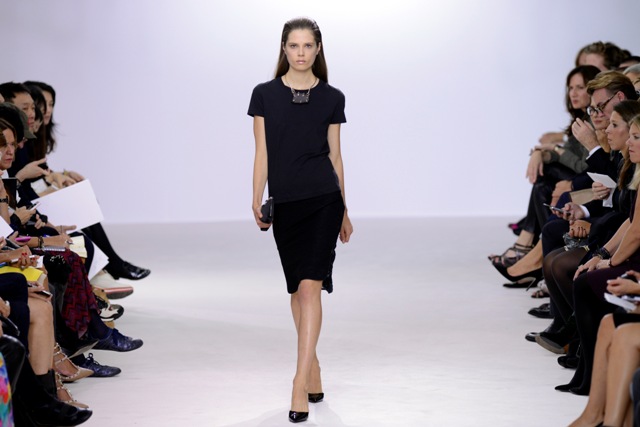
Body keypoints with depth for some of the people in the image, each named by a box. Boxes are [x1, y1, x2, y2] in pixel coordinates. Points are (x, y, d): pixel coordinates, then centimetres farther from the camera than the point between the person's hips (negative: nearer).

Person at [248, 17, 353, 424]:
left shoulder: (332, 98, 3)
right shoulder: (265, 95, 4)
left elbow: (335, 156, 9)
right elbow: (262, 153, 3)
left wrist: (344, 211, 13)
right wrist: (256, 200, -8)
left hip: (322, 200, -2)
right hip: (286, 204, 2)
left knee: (310, 287, -13)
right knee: (298, 290, 11)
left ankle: (301, 383, -16)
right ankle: (313, 372, 23)